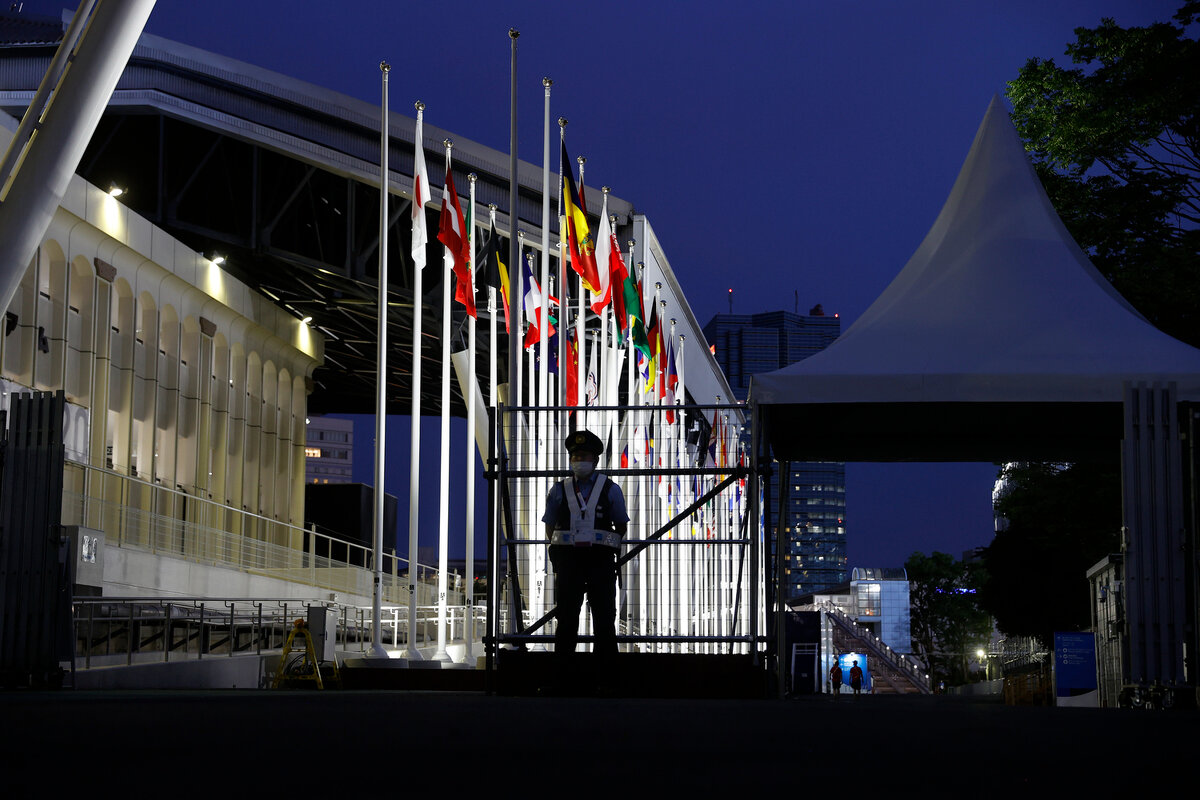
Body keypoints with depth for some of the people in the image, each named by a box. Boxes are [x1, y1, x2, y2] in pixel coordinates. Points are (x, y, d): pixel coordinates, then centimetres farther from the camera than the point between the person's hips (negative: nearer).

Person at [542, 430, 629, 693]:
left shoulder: (610, 489, 5)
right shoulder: (559, 490, 9)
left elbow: (621, 526, 14)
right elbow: (550, 528, 17)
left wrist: (604, 546, 8)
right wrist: (564, 547, 6)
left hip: (601, 560, -1)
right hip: (568, 560, 1)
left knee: (604, 617, -1)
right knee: (567, 618, 2)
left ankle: (606, 676, 4)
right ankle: (563, 678, 7)